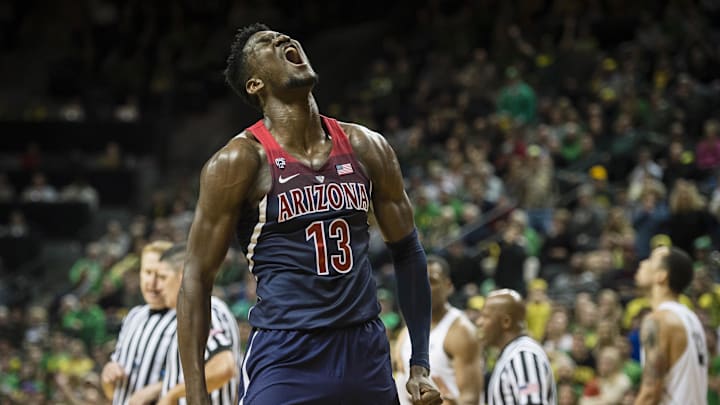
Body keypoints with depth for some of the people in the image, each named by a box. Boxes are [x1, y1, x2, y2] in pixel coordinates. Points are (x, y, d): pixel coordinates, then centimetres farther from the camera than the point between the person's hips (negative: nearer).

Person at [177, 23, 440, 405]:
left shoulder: (366, 148, 7)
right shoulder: (240, 161, -7)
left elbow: (407, 251, 15)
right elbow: (197, 279, -5)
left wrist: (420, 365, 10)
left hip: (366, 355, 5)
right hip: (284, 358, -5)